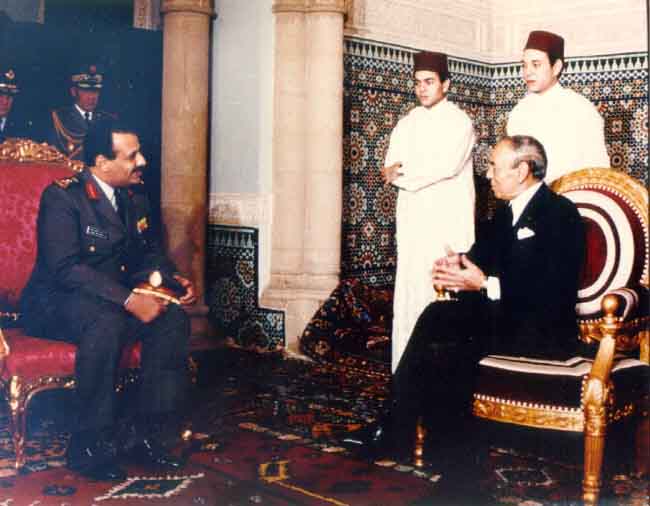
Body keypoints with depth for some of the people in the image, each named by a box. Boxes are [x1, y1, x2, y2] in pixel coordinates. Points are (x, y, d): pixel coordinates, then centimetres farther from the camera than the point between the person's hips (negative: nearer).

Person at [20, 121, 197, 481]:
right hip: (55, 303, -7)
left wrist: (173, 279, -8)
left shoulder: (134, 197, 8)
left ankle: (147, 435, -13)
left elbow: (147, 253, 15)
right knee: (107, 322, -38)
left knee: (173, 317, -20)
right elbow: (66, 268, -26)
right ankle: (89, 447, -24)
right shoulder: (62, 197, -15)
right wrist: (128, 299, -34)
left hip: (116, 299, 7)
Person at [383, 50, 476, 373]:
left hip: (449, 221, -4)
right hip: (413, 220, 5)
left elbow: (448, 165, -15)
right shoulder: (407, 123, 16)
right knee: (410, 290, 2)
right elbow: (391, 168, 6)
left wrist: (403, 172, -6)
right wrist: (427, 172, -12)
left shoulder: (459, 122, 0)